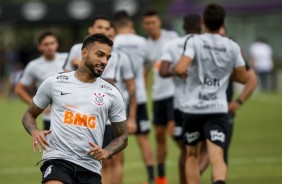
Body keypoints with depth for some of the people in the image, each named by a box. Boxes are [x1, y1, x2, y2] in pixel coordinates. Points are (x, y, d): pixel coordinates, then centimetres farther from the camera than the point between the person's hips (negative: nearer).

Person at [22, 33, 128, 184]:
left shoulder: (111, 93, 9)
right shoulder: (54, 83, 6)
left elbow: (122, 137, 15)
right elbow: (29, 115, 17)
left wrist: (106, 152, -6)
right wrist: (35, 132, -6)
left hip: (90, 166, 3)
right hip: (58, 159, -3)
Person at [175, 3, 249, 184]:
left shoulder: (195, 42, -7)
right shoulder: (232, 47, 2)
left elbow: (180, 69, -20)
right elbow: (244, 78, 11)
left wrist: (183, 74, 3)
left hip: (192, 108, 0)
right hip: (218, 109, 0)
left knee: (192, 155, 19)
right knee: (217, 157, -11)